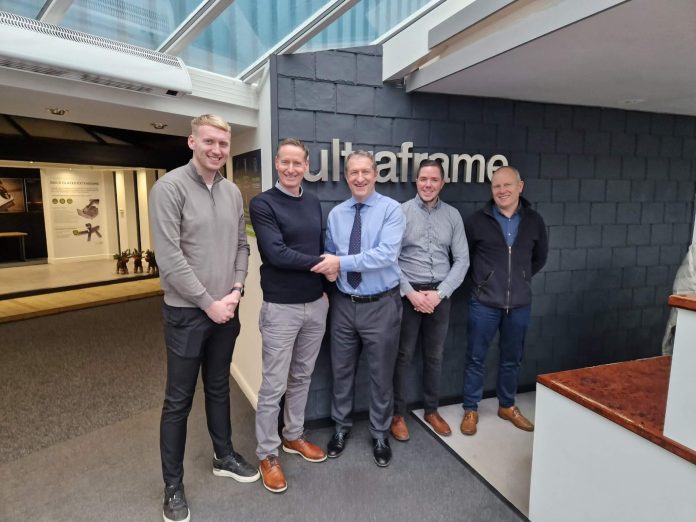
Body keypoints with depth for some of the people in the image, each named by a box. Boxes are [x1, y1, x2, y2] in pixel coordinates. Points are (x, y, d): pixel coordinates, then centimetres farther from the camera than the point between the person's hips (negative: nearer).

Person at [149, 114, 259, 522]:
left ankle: (224, 456, 38)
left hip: (226, 309, 5)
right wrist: (208, 303, -14)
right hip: (187, 311, -5)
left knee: (219, 387, 20)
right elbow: (169, 256, -16)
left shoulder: (233, 192, 7)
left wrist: (236, 290, -4)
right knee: (179, 399, 7)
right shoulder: (170, 187, -11)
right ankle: (173, 485, 24)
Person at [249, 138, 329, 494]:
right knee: (274, 385, 4)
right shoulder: (262, 204, -9)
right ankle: (266, 454, 22)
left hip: (316, 304, 6)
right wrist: (322, 263, -12)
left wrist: (325, 287, 8)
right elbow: (277, 254, -20)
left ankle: (293, 436, 37)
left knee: (302, 377, 18)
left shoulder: (314, 203, 9)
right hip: (281, 307, -6)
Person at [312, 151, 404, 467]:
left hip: (380, 305, -4)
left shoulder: (391, 209, -9)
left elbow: (387, 254, -23)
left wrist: (342, 263, -23)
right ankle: (341, 427, 38)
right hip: (343, 304, 4)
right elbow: (329, 256, 12)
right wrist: (328, 270, -11)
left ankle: (380, 434, 32)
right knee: (341, 370, 16)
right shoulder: (336, 214, 6)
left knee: (381, 374, 11)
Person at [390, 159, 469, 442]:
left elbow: (462, 260, 2)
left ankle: (431, 410, 31)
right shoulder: (401, 212, -4)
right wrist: (410, 292, -14)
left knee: (434, 356, 14)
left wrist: (440, 292, -9)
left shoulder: (453, 215, 5)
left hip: (440, 294, 3)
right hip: (408, 293, -3)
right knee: (404, 356, 6)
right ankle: (398, 414, 21)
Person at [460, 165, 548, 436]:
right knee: (475, 358, 7)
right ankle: (471, 410, 23)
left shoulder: (534, 221, 2)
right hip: (484, 303, -3)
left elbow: (539, 257, 18)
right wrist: (480, 279, 6)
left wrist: (521, 278, 13)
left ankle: (507, 406, 36)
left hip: (519, 304, 3)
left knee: (511, 359, 17)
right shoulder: (477, 221, -8)